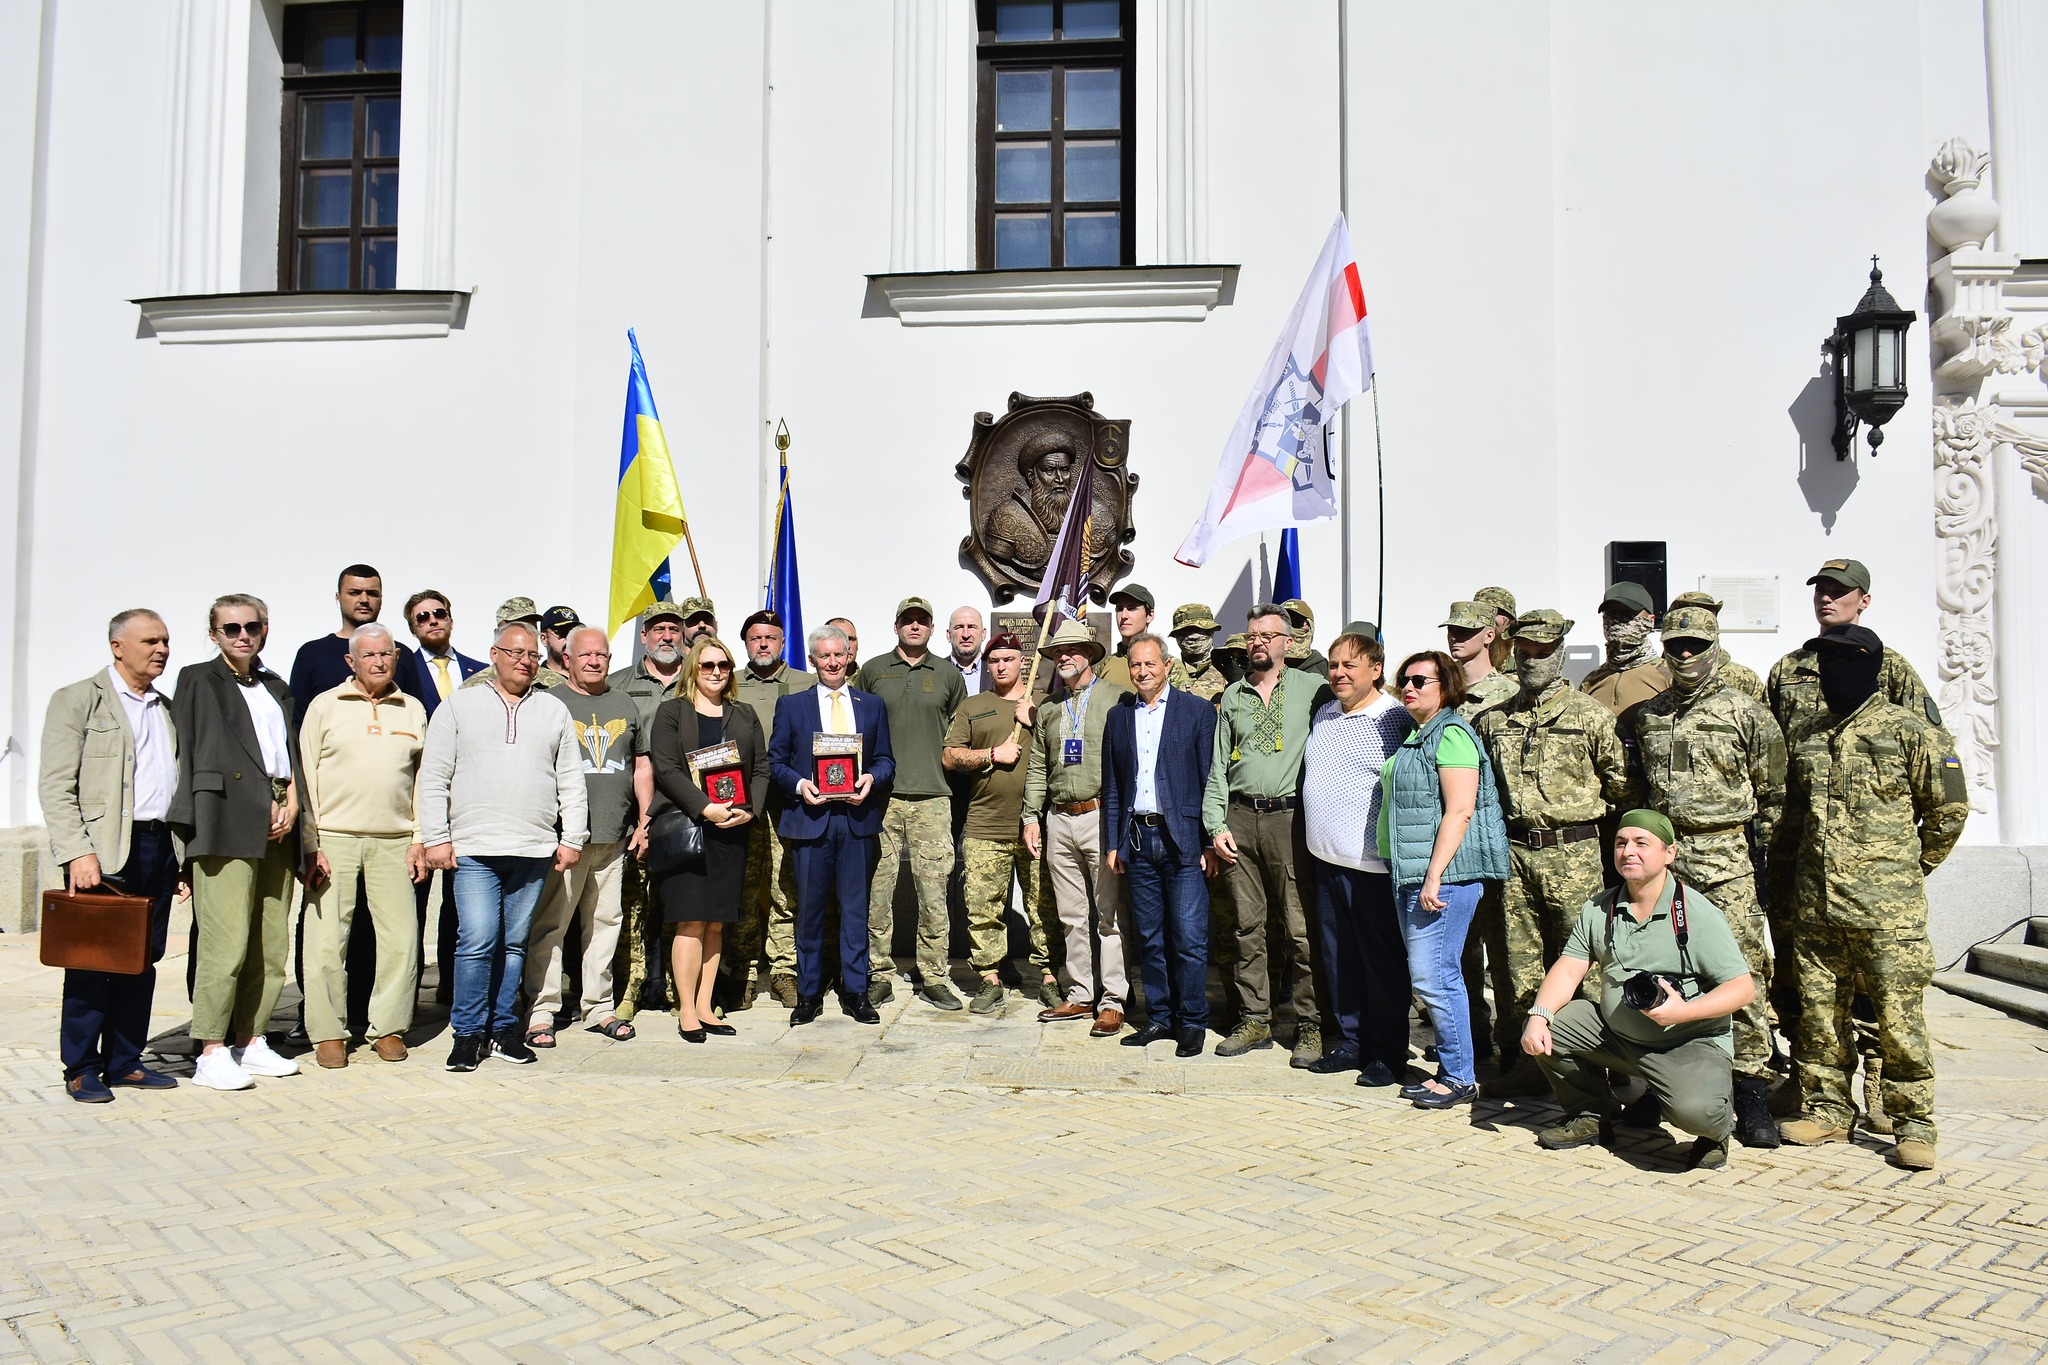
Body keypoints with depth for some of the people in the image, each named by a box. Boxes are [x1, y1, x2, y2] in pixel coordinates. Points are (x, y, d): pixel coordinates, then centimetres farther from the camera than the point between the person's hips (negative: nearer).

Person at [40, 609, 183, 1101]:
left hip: (160, 847, 6)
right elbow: (55, 787, -7)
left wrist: (183, 856, 12)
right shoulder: (78, 700, -1)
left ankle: (123, 1061, 19)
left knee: (142, 962, 9)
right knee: (92, 961, 1)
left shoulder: (167, 709, 17)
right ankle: (81, 1070, 12)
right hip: (105, 851, -6)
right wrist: (78, 853, -17)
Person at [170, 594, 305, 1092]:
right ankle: (211, 1054, -4)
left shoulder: (277, 687, 23)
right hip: (227, 827, -6)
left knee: (272, 946, 5)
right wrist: (266, 805, -5)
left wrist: (291, 805, 2)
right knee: (226, 940, -11)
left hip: (277, 829, 6)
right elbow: (193, 757, -1)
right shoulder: (198, 680, 6)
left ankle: (250, 1041, 14)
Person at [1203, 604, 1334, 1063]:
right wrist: (1216, 825, 5)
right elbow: (1217, 766, 14)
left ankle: (1310, 1026, 6)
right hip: (1240, 818, 4)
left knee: (1300, 927, -4)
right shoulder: (1233, 695, 15)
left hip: (1289, 817, -3)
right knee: (1248, 925, 7)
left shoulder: (1312, 688, 4)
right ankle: (1255, 1020, 15)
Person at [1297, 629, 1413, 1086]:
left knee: (1383, 962, 3)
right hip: (1327, 859, 7)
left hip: (1374, 864, -7)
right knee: (1338, 958, 13)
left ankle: (1388, 1055, 14)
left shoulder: (1396, 720, -9)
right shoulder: (1324, 714, 13)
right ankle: (1349, 1042, 25)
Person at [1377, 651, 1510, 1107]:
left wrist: (1434, 876, -21)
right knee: (1433, 977, 12)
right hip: (1409, 874, 10)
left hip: (1444, 875, -10)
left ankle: (1459, 1077, 3)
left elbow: (1459, 811, -18)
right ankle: (1450, 1070, 20)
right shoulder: (1415, 737, 19)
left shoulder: (1452, 734, -10)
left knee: (1433, 976, -8)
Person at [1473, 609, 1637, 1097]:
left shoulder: (1588, 714, -1)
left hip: (1572, 853, -4)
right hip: (1515, 851, 4)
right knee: (1521, 962, 8)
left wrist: (1587, 811, 5)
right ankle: (1530, 1059, 17)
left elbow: (1621, 783, 1)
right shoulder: (1495, 720, 11)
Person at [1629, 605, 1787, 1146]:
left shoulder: (1746, 711, 1)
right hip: (1662, 855, 4)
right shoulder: (1648, 714, 13)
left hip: (1725, 859, -4)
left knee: (1741, 971, -7)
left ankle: (1752, 1092, 0)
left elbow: (1772, 792, 3)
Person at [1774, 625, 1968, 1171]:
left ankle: (1913, 1123, 10)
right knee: (1818, 1010, 9)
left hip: (1885, 905, -5)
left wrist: (1910, 868, 6)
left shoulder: (1908, 732, -2)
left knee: (1898, 1014, -2)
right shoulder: (1804, 733, 12)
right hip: (1815, 902, 5)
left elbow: (1949, 809, 3)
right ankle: (1827, 1110, 21)